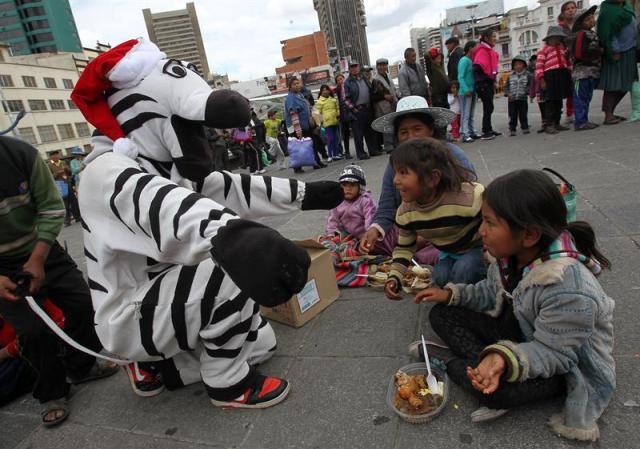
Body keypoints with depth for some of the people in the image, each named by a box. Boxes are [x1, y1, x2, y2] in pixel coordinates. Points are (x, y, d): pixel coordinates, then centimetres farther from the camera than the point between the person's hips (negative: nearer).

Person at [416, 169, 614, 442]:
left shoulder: (569, 289, -36)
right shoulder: (511, 255, -12)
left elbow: (552, 353, -27)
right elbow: (492, 292, 6)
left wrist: (505, 360, -45)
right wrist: (451, 294, -6)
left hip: (565, 368, -7)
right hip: (519, 332, 8)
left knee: (494, 388, -37)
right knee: (442, 314, -5)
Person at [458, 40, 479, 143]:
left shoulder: (472, 61, 15)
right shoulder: (464, 60, -9)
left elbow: (474, 76, 17)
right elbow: (460, 77, -16)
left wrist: (476, 90, 8)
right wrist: (466, 90, -23)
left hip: (473, 91, 8)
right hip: (466, 92, -8)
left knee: (471, 114, 13)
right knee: (465, 114, -7)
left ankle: (472, 132, 20)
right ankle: (465, 135, -6)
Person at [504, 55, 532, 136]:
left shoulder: (527, 74, 2)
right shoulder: (511, 75, 6)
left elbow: (530, 85, 3)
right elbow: (506, 86, 7)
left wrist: (526, 92, -11)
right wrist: (508, 93, -8)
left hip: (523, 98, -1)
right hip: (512, 99, 1)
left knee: (523, 114, 7)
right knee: (512, 115, 1)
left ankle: (525, 128, 19)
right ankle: (512, 129, 7)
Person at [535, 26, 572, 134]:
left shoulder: (563, 48, 18)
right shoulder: (543, 50, -5)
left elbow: (567, 61, 24)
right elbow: (539, 66, -12)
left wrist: (569, 73, 17)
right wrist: (541, 80, -17)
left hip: (563, 76, 7)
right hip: (550, 76, -7)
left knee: (559, 101, 11)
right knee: (551, 101, -7)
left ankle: (556, 123, 18)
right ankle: (548, 124, -4)